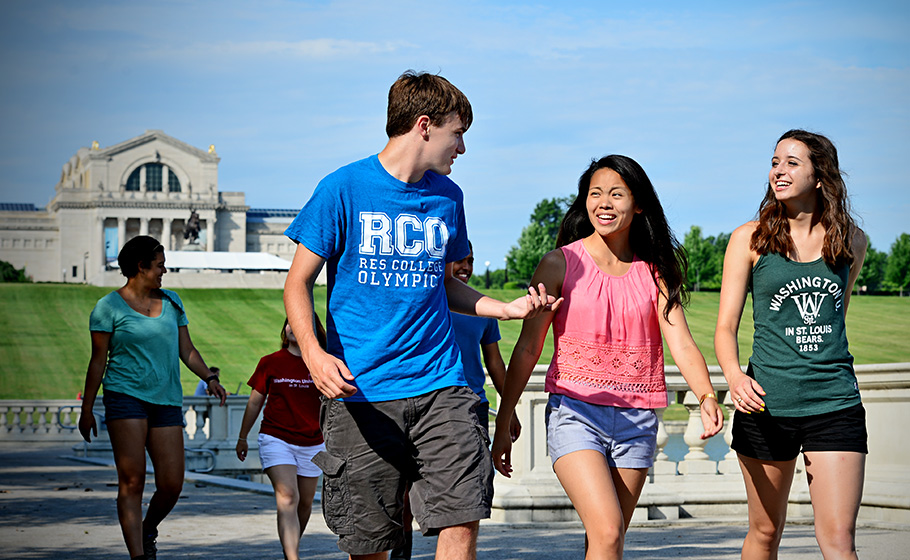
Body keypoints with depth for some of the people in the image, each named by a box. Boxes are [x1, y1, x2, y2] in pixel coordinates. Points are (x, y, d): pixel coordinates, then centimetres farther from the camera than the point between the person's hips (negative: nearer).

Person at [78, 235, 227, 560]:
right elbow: (98, 360, 2)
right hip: (126, 395, -4)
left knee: (172, 484, -2)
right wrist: (86, 410, 1)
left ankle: (148, 531, 27)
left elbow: (186, 350, 17)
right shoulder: (109, 307, 2)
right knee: (132, 481, -12)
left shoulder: (171, 302, 17)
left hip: (167, 400, 5)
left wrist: (209, 378, 1)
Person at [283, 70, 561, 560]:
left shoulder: (447, 196, 13)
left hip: (439, 388, 4)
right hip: (361, 395, -3)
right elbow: (298, 283, -2)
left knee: (462, 519, -11)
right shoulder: (344, 189, -2)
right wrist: (313, 354, -19)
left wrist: (508, 308, 9)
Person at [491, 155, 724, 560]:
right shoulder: (561, 264, 1)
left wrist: (706, 396, -23)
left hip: (636, 421, 3)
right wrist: (503, 424, -3)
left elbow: (682, 344, -3)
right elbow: (527, 348, 0)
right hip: (576, 414, -3)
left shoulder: (655, 272, 7)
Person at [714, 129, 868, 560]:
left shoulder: (851, 240, 6)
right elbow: (725, 328, -3)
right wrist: (735, 376, -23)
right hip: (766, 402, -1)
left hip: (835, 402, 1)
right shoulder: (750, 238, 0)